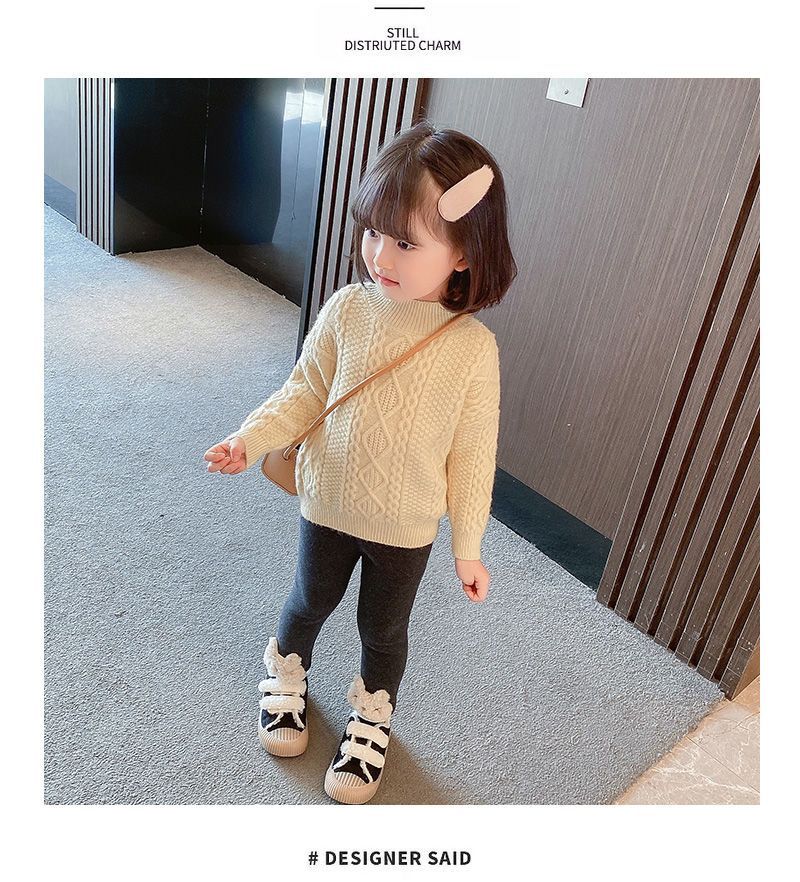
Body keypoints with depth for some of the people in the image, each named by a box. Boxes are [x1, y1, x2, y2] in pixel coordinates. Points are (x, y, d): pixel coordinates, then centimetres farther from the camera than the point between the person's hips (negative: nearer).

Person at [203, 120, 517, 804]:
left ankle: (374, 715, 49)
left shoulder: (473, 348, -20)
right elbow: (305, 392, -3)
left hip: (407, 527, -1)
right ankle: (287, 672, 57)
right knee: (311, 600, 26)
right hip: (328, 504, 2)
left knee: (384, 629, 20)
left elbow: (472, 455, -11)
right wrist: (252, 437, -18)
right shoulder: (347, 311, -16)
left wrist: (468, 547, -4)